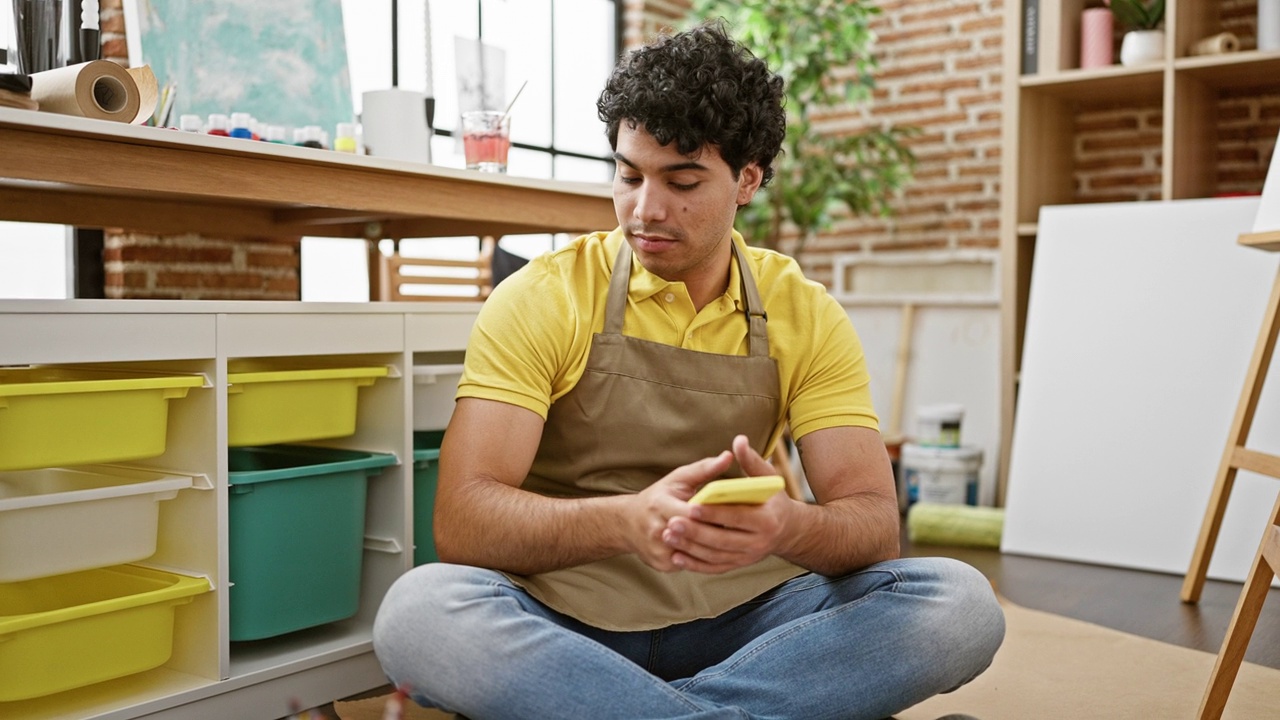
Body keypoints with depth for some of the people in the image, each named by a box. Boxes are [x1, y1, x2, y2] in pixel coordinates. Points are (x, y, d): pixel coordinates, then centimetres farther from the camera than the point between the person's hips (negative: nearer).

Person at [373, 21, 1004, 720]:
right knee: (419, 609, -32)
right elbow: (461, 520, -15)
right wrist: (626, 520, -35)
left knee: (959, 603, -21)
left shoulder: (808, 317, 2)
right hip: (564, 625, -2)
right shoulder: (541, 299, -6)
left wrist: (791, 525, -30)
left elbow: (874, 523, -5)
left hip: (741, 619, 3)